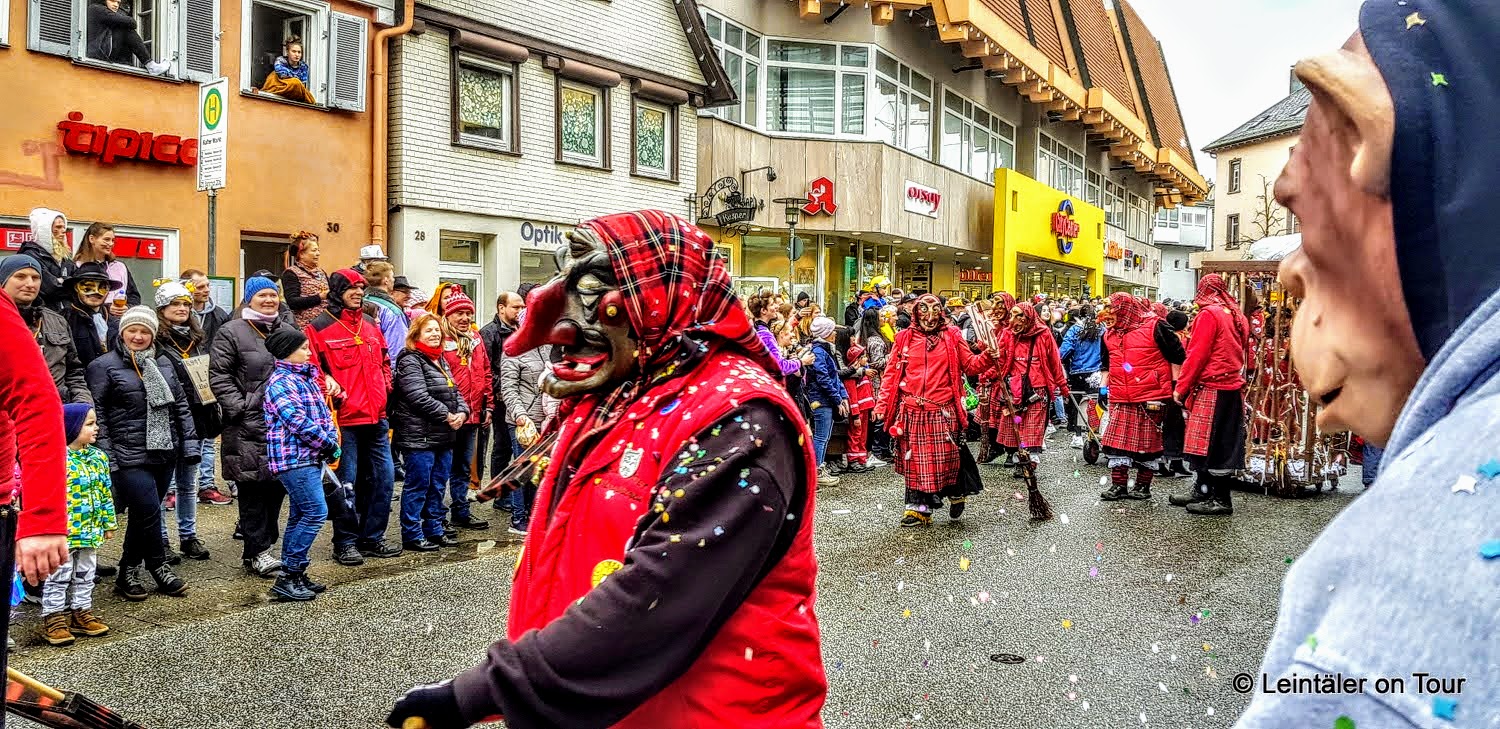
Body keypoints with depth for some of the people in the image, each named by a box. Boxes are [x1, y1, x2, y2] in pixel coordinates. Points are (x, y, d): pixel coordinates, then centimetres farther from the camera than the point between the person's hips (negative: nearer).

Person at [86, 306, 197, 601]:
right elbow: (96, 413, -5)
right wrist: (106, 456, -10)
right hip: (129, 457, -5)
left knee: (143, 515, 11)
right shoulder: (104, 365, -3)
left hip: (165, 453, 5)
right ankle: (159, 568, 9)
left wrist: (189, 442, 9)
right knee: (148, 512, -9)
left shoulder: (163, 363, 13)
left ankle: (129, 572, 23)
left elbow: (180, 404, 16)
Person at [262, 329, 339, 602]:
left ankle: (293, 575, 19)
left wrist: (331, 439, 1)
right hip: (294, 458, -9)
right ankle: (288, 577, -7)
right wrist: (329, 444, -12)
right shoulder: (280, 382, -12)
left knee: (300, 516, 12)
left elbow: (323, 412, 17)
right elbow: (298, 422, -19)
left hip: (310, 457, 9)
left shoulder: (307, 378, 16)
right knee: (316, 511, -13)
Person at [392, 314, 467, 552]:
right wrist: (447, 416, -15)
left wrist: (462, 412, -3)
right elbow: (419, 398, -19)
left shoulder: (441, 361, 17)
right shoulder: (410, 361, -10)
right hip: (420, 435, -9)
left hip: (444, 435, 9)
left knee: (437, 485, 14)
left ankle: (434, 529, 24)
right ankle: (412, 535, 7)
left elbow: (455, 392, 17)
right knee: (417, 486, -2)